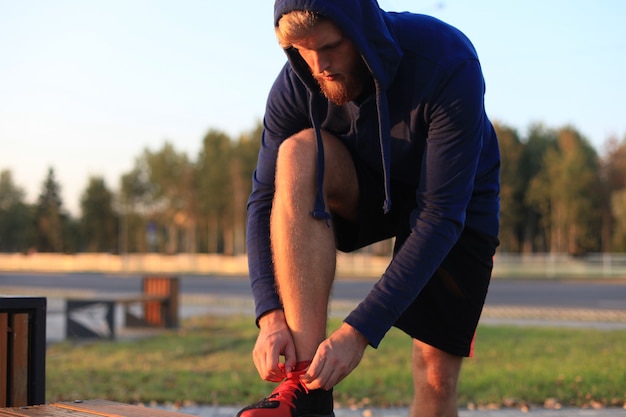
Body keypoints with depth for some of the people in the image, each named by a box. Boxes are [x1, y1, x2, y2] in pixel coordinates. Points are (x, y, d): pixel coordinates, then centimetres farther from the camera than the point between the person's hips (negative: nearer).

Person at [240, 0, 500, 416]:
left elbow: (441, 216, -36)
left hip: (460, 206, -2)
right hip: (370, 190, 2)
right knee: (298, 153, -31)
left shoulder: (448, 64, -34)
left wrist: (360, 331, -40)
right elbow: (265, 200, -19)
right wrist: (271, 315, -34)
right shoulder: (297, 84, -23)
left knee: (437, 375, -12)